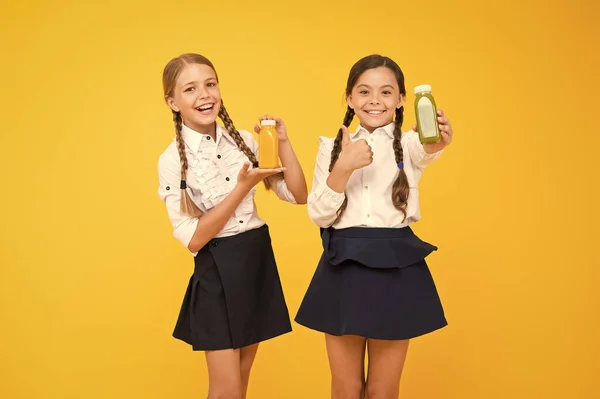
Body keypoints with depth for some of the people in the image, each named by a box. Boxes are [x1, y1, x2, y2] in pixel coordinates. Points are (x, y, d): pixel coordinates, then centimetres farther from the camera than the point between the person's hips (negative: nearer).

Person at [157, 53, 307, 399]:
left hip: (258, 262, 5)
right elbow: (193, 239, -16)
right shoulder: (173, 160, -11)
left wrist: (283, 141, -10)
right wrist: (243, 186, -19)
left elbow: (298, 195, 1)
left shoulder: (244, 140, 0)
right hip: (217, 273, -4)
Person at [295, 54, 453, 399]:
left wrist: (438, 142, -50)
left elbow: (426, 149, -25)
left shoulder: (408, 144, 0)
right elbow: (319, 215, -3)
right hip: (344, 269, 2)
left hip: (396, 269, -1)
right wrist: (344, 168, -19)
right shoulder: (333, 147, 5)